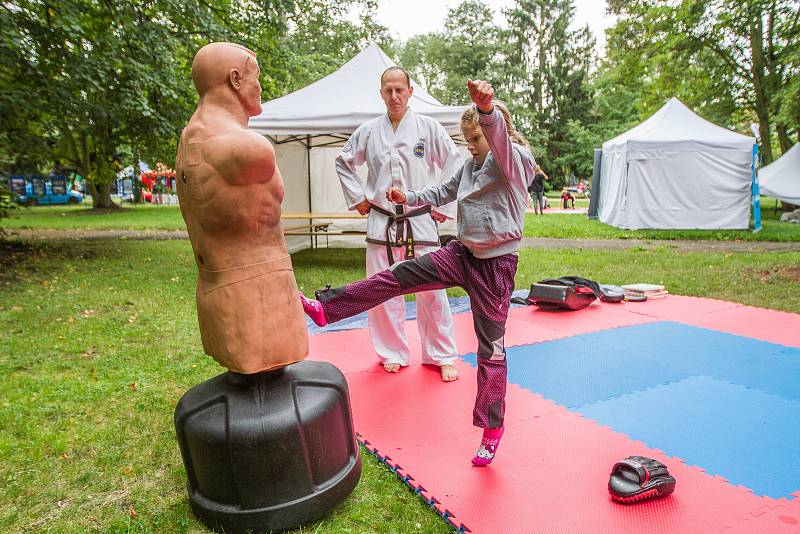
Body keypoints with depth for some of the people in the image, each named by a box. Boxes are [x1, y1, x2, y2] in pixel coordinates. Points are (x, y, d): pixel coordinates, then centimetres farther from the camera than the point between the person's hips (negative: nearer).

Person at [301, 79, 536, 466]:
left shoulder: (516, 159, -10)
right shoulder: (471, 165, 13)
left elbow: (499, 134, -34)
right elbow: (445, 191, 29)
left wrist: (487, 108, -54)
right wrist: (409, 199, 18)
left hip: (495, 264, -7)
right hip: (461, 253, 7)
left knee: (491, 346, 1)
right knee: (398, 276, -2)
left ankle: (492, 429, 16)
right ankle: (324, 308, 4)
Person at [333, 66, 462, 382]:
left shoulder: (429, 128, 1)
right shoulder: (368, 131, 6)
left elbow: (455, 166, 3)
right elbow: (344, 163, 19)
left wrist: (444, 207, -1)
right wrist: (357, 198, 9)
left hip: (420, 222, -2)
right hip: (381, 223, 2)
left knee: (431, 291, 2)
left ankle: (442, 356, 18)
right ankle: (393, 353, 24)